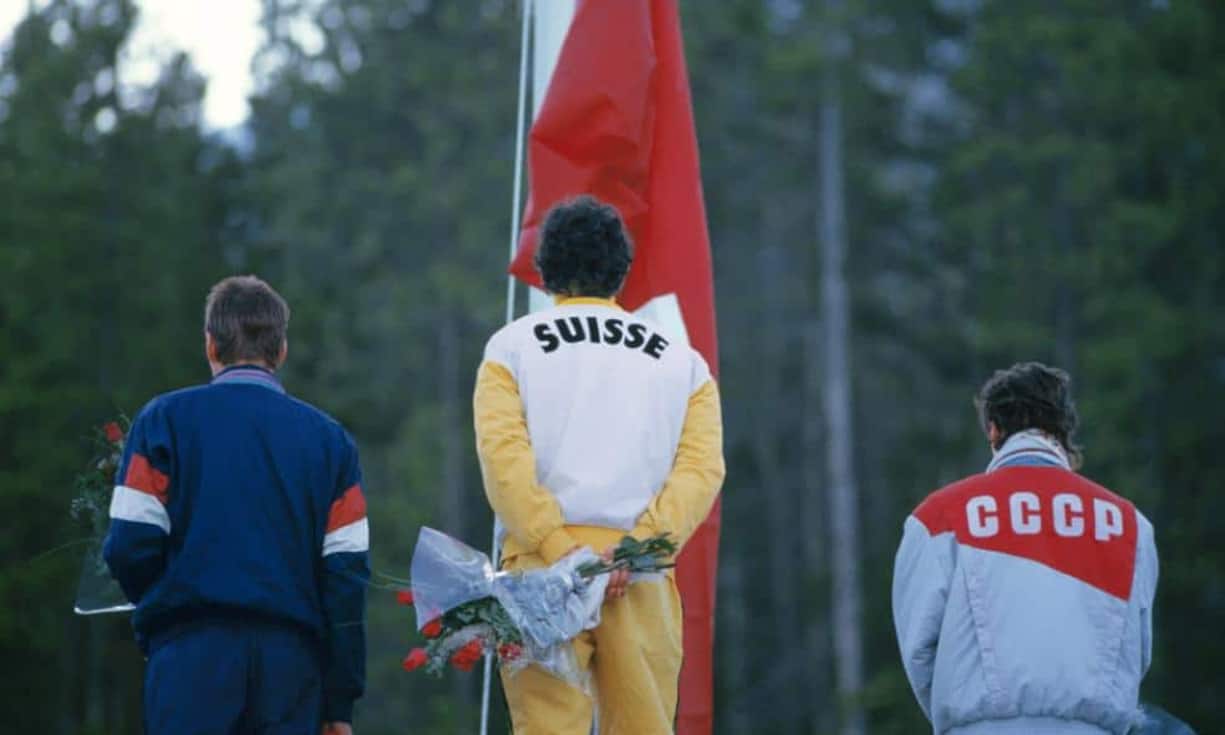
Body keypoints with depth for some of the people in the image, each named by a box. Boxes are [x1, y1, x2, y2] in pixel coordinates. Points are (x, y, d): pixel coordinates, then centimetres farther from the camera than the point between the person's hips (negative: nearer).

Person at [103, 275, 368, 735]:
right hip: (292, 659, 2)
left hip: (193, 649, -2)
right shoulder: (328, 438, 9)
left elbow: (131, 546, -4)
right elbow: (347, 571, 5)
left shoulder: (165, 419, 3)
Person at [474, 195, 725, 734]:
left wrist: (557, 550, -12)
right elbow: (702, 467, 0)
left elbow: (502, 454, -6)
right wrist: (638, 548, -10)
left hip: (541, 565, -1)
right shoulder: (681, 360, 16)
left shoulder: (512, 346, 10)